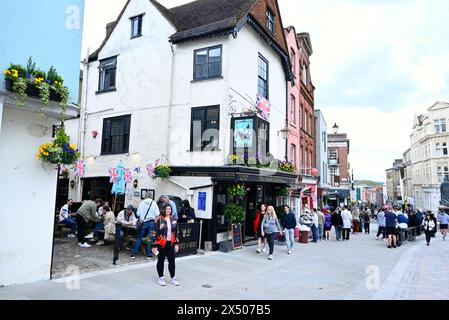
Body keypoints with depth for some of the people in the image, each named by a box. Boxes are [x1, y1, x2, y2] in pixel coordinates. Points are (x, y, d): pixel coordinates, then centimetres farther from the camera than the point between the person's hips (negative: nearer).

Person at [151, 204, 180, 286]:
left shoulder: (173, 219, 6)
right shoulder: (159, 219, -10)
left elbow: (176, 232, 11)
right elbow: (154, 233, -11)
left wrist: (176, 244, 9)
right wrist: (154, 245, -13)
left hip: (171, 244, 4)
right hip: (161, 244, -4)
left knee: (172, 261, 8)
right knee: (161, 261, 10)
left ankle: (173, 278, 21)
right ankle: (161, 278, 24)